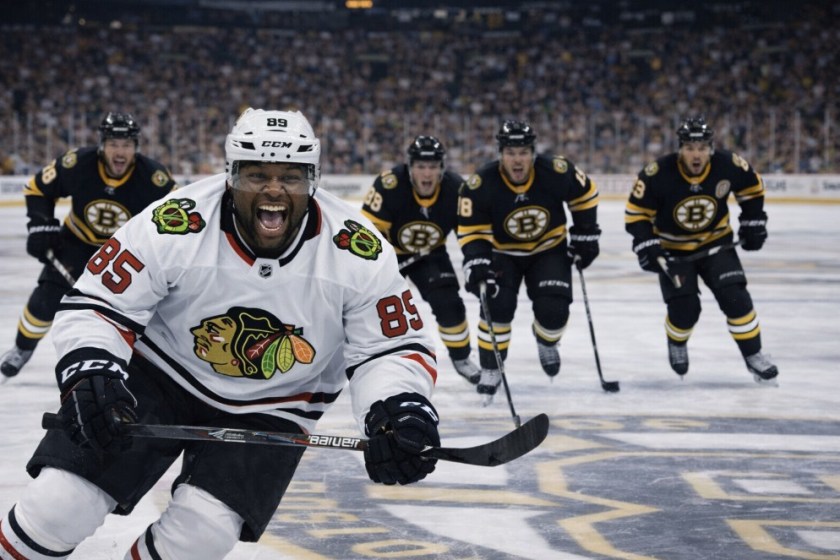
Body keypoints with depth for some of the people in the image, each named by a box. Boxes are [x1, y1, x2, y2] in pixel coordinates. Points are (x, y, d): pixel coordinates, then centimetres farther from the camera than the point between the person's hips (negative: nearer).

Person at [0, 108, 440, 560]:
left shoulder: (358, 252, -19)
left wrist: (399, 414, -30)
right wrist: (89, 378, -33)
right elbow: (94, 306, -16)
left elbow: (393, 348, -11)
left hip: (270, 404, 1)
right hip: (160, 374, -1)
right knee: (59, 505, -13)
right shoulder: (175, 226, -24)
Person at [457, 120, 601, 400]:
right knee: (497, 306, -19)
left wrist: (585, 235, 0)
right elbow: (471, 230, -18)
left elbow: (585, 195, -4)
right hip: (503, 252, 0)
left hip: (550, 250, 0)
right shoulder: (480, 185, -26)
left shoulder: (557, 172, -24)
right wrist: (476, 264, -32)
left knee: (554, 310, -13)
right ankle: (490, 369, 0)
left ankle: (546, 342, 24)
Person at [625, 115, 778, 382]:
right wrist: (647, 247, -23)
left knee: (735, 297, -12)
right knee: (684, 308, -10)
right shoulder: (658, 174, -26)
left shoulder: (728, 165, -19)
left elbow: (751, 187, 3)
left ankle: (753, 355, 4)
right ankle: (677, 344, 24)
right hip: (672, 248, -2)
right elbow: (636, 212, -15)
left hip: (716, 242, 2)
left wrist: (753, 223, 3)